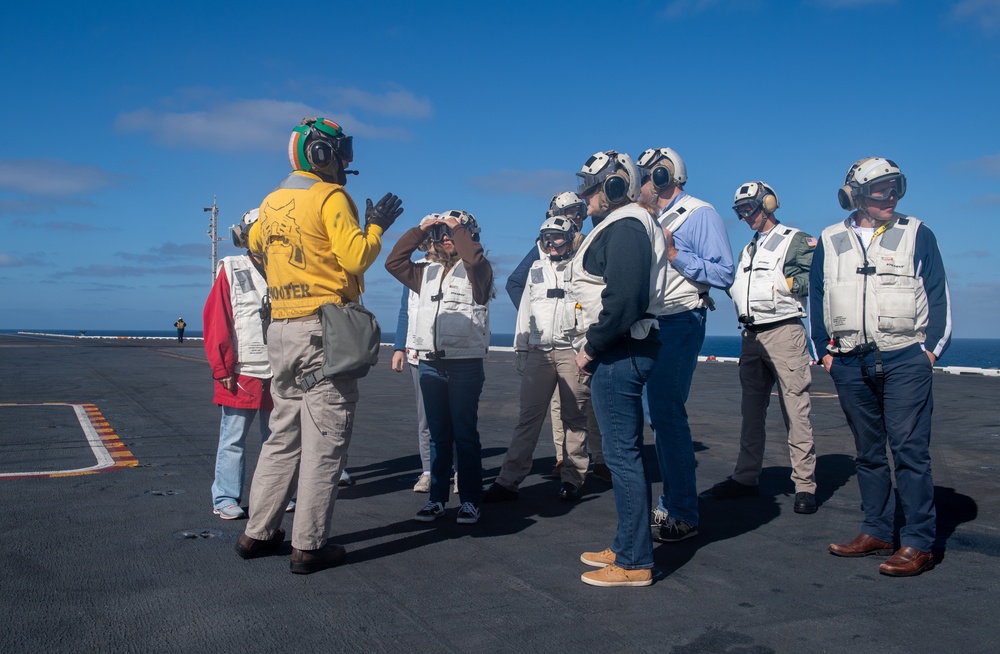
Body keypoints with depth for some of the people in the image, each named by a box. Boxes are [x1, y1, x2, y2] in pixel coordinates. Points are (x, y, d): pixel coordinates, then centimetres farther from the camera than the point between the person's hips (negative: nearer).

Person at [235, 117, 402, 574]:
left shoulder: (272, 201, 14)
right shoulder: (331, 197, -8)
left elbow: (255, 243, 30)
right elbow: (356, 258, -15)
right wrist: (377, 226, 0)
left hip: (280, 329, 8)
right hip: (323, 330, -8)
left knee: (283, 436, 17)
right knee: (324, 444, -1)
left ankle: (258, 533, 22)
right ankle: (309, 546, 3)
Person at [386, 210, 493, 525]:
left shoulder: (476, 271, 0)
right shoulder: (425, 273, 18)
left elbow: (475, 257, -22)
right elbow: (393, 262, 10)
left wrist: (457, 227, -9)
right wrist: (420, 230, 6)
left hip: (465, 363, -5)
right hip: (429, 363, 5)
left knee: (465, 434, 0)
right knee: (438, 434, 11)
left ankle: (470, 500, 8)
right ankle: (437, 498, 18)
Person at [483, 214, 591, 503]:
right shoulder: (536, 269, 17)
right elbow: (525, 310, 20)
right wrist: (520, 349, 16)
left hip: (572, 351, -3)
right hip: (539, 351, 4)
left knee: (574, 418, 3)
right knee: (528, 416, 1)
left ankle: (572, 479, 14)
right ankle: (508, 480, 1)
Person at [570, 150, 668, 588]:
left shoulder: (625, 227, -12)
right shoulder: (620, 226, 20)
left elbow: (622, 299, -24)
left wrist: (591, 347, -15)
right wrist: (593, 347, 13)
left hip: (619, 355, -11)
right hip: (619, 355, 11)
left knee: (622, 453, -6)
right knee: (624, 452, 15)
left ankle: (634, 563, 2)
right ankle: (626, 547, 27)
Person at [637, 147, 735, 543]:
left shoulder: (700, 214, -6)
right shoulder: (654, 220, 19)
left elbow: (724, 273, -15)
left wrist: (674, 255, -16)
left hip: (680, 324, -9)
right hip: (652, 324, 9)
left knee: (667, 414, -12)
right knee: (658, 416, 10)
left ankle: (683, 514, -4)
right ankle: (671, 506, 20)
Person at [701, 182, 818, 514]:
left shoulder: (798, 241, 1)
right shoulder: (748, 249, 24)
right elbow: (733, 284, 19)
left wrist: (784, 282, -13)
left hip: (784, 333, -7)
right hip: (751, 336, 7)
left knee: (795, 411, -7)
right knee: (751, 411, 12)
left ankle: (805, 485, -2)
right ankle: (745, 477, 20)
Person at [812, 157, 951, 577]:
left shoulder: (916, 234, 4)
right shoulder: (830, 242, 10)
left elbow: (939, 295, 4)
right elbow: (816, 297, 15)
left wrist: (931, 348, -4)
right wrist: (824, 350, 9)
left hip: (905, 360, -3)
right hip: (852, 364, 3)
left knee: (909, 450, -6)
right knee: (868, 452, 10)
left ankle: (918, 543, -1)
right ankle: (876, 532, 19)